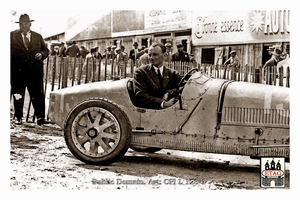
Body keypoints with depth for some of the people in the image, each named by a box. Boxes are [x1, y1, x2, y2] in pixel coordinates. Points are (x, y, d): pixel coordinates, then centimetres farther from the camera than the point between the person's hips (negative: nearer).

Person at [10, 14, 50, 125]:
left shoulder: (38, 37, 14)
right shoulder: (12, 36, 8)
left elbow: (46, 50, 16)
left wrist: (41, 55, -4)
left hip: (35, 71, 1)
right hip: (18, 71, -1)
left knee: (38, 95, -3)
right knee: (18, 96, 6)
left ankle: (40, 118, -1)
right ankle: (18, 118, 16)